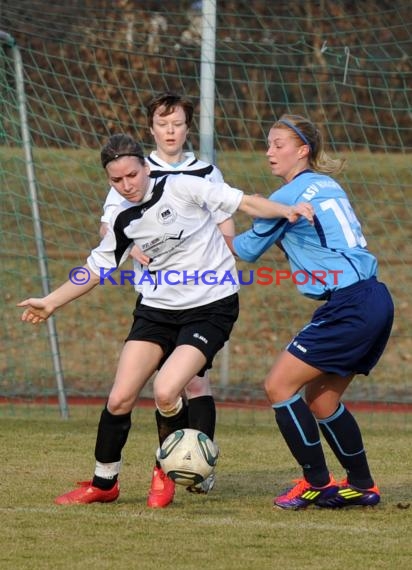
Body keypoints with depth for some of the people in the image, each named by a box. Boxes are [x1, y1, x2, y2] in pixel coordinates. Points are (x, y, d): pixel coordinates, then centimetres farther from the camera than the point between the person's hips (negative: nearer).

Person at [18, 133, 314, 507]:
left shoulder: (181, 188, -11)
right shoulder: (124, 221, 5)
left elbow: (244, 203, -13)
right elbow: (96, 270, 18)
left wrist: (287, 211, -28)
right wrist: (51, 302, 16)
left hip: (211, 307, -5)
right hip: (158, 308, 5)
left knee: (165, 392, -22)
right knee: (120, 399, -3)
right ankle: (104, 484, 16)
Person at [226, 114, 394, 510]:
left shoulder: (289, 195, -7)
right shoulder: (326, 185, 17)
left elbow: (248, 249, 5)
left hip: (351, 306, -9)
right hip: (374, 300, 9)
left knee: (279, 385, -4)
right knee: (320, 400, 17)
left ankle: (317, 483, 1)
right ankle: (362, 486, 24)